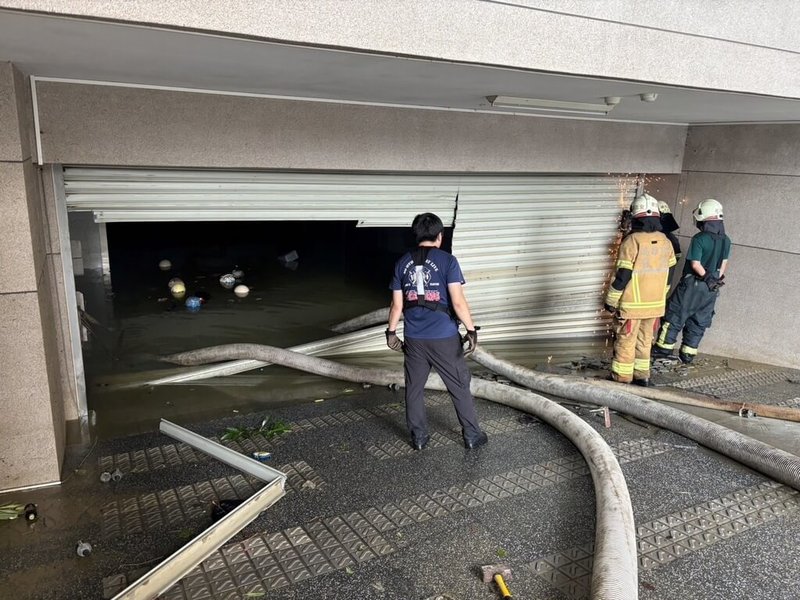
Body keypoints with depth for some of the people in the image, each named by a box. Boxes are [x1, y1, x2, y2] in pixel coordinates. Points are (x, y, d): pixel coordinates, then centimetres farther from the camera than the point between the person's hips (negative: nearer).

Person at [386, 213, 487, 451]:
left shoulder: (402, 263, 3)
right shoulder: (447, 261, -9)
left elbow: (397, 304, 5)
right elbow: (458, 301, -15)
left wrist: (391, 331, 15)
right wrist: (471, 329, -8)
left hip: (414, 338, 3)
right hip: (444, 337, -3)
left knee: (414, 388, 14)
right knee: (460, 387, 10)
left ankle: (418, 437, 22)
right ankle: (472, 435, 19)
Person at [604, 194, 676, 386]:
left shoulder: (631, 241, -17)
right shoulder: (665, 242, 3)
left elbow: (622, 276, -17)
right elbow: (669, 273, 12)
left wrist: (611, 301, -8)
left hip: (632, 304, -6)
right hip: (655, 304, 6)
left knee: (625, 342, 4)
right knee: (645, 340, 17)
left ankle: (622, 379, 10)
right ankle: (642, 375, 25)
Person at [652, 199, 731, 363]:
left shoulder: (699, 238, -17)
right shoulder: (726, 240, 4)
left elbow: (695, 264, -19)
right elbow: (724, 263, 10)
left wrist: (707, 277, -9)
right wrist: (716, 279, 15)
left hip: (693, 283, -6)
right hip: (712, 289, 6)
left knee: (675, 315, 5)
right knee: (699, 321, 12)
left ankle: (664, 347, 9)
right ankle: (688, 354, 17)